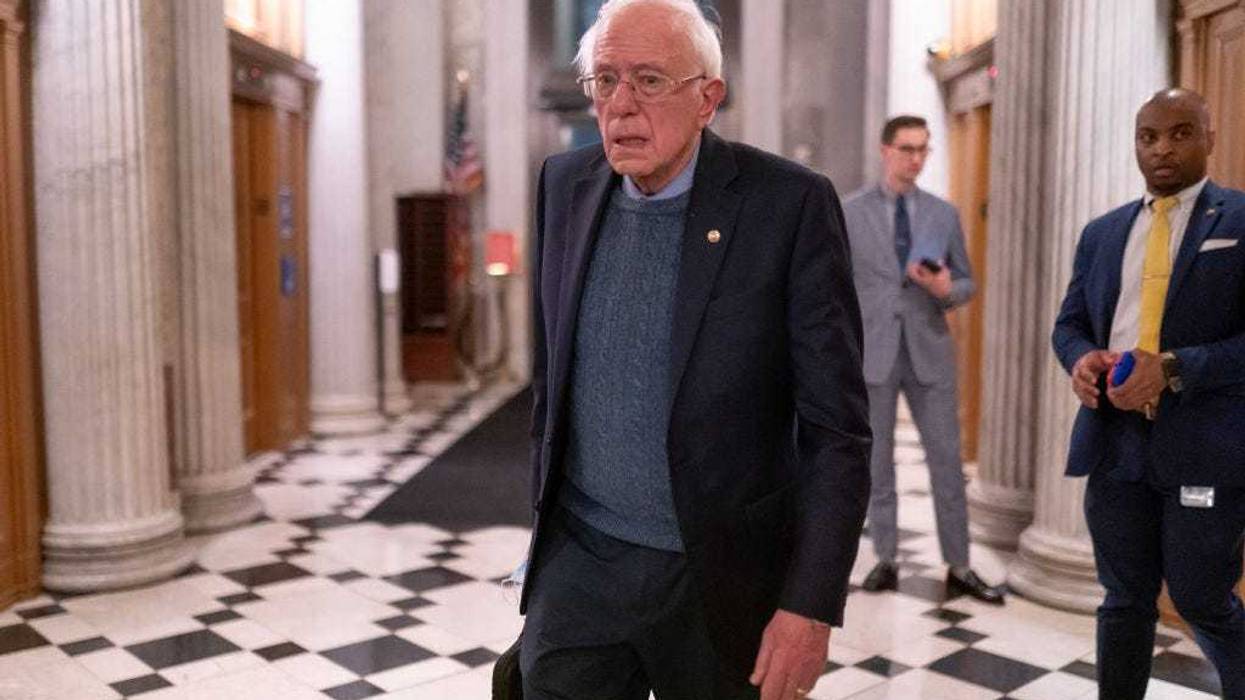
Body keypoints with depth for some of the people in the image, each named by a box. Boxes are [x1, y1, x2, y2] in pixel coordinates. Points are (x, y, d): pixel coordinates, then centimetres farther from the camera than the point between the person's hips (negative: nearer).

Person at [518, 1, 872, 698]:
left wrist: (811, 606, -15)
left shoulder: (790, 203, -13)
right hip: (578, 569, 3)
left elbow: (837, 426, -12)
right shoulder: (566, 185, 0)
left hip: (722, 580, -3)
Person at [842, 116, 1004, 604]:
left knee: (947, 462, 3)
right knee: (877, 463, 7)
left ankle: (959, 570, 12)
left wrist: (946, 290, -13)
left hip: (929, 352, 2)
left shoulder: (944, 214, 7)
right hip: (872, 353, -2)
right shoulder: (849, 211, 0)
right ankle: (886, 561, 18)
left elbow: (967, 284, 11)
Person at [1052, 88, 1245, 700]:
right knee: (1125, 601, 13)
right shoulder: (1102, 232, 13)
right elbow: (1069, 321, 15)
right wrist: (1081, 358, -7)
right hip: (1114, 439, 4)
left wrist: (1174, 369, -21)